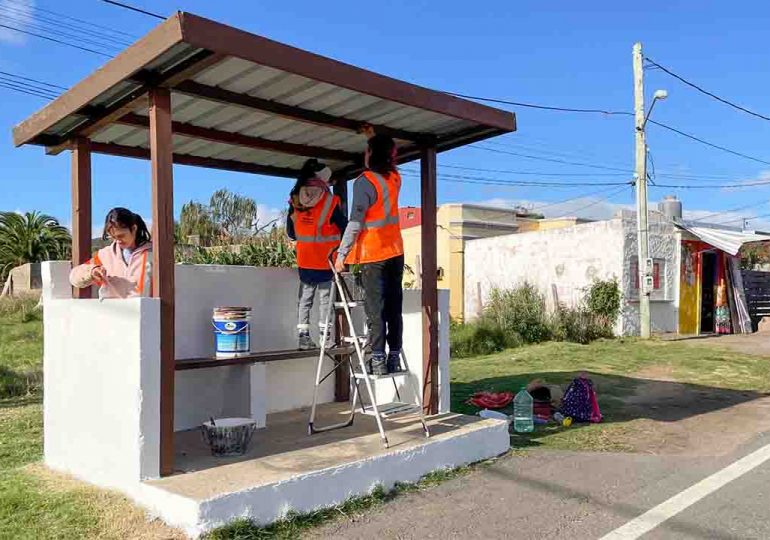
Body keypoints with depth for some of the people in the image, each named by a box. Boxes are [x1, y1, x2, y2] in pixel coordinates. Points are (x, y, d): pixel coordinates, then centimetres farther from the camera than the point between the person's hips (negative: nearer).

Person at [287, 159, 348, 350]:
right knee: (326, 297, 6)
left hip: (304, 261, 4)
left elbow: (290, 233, 10)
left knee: (304, 298, 10)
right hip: (326, 260, -4)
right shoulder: (330, 202, -13)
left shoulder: (295, 202, 1)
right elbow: (345, 228, -8)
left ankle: (303, 336, 9)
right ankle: (325, 334, 7)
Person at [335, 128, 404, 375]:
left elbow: (355, 223, -15)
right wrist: (374, 137, 40)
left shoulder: (364, 181, -10)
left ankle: (378, 361, -5)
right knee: (394, 308, 7)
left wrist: (341, 255, -12)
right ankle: (394, 358, 10)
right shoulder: (395, 178, 9)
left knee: (375, 310, -5)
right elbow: (389, 161, 35)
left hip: (373, 255, -6)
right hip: (395, 252, 6)